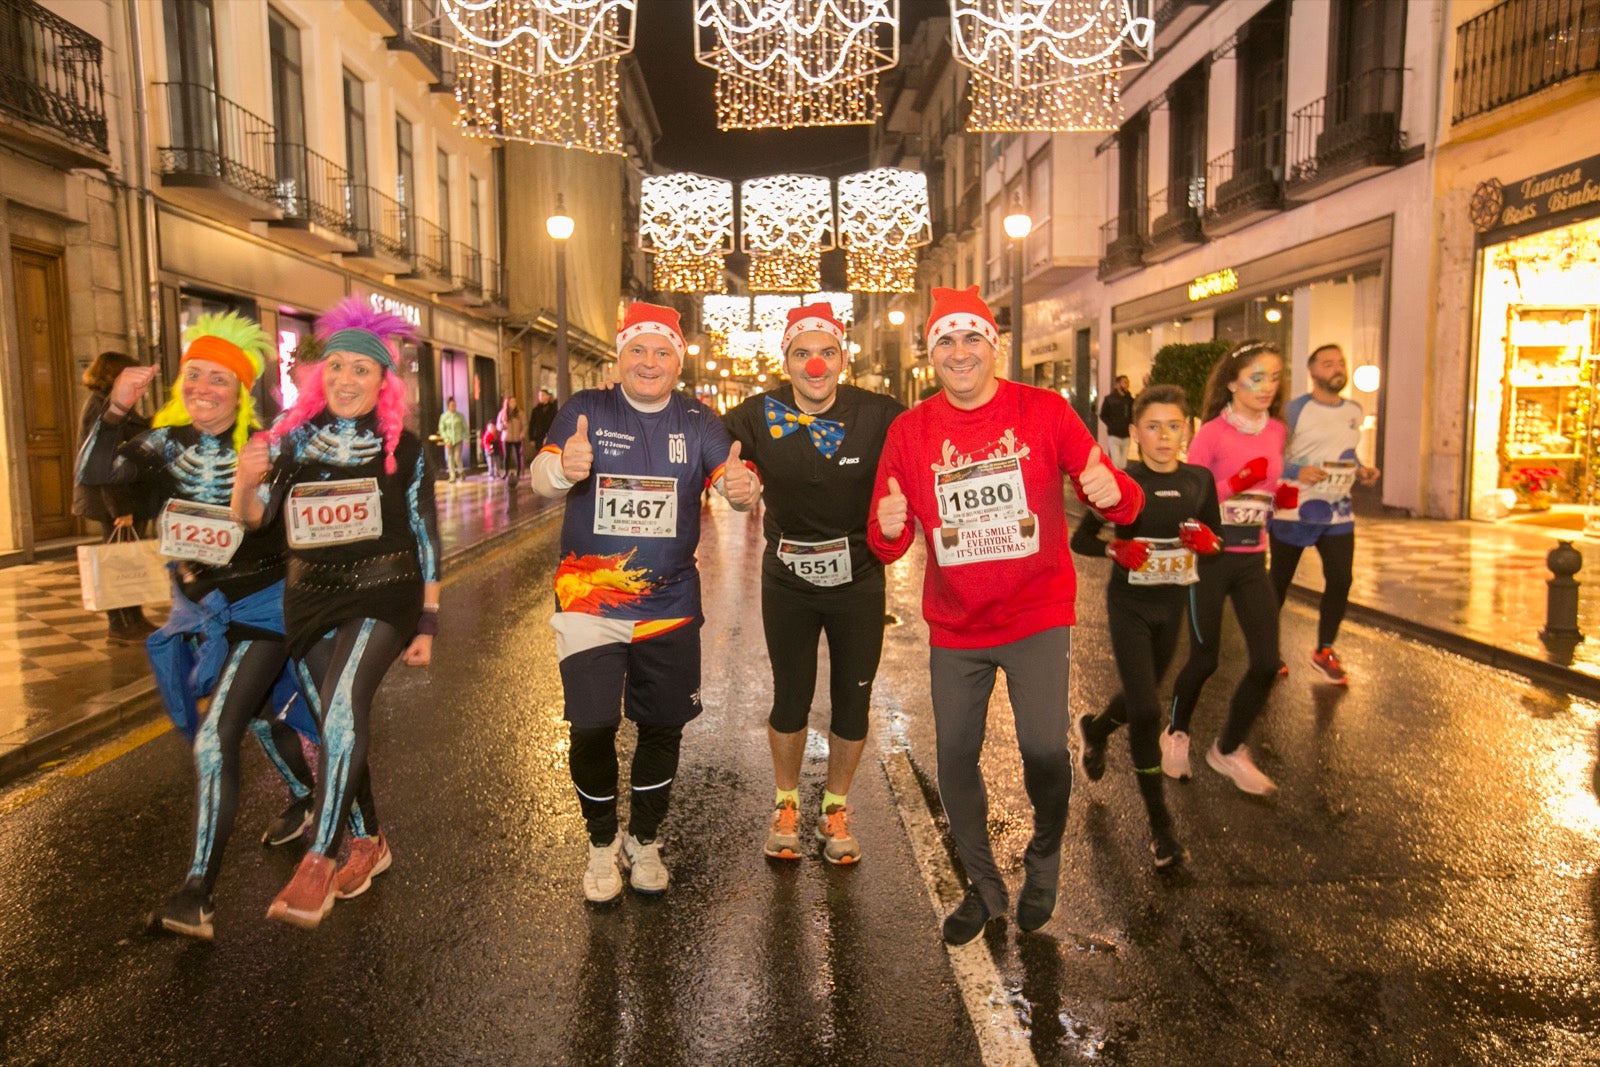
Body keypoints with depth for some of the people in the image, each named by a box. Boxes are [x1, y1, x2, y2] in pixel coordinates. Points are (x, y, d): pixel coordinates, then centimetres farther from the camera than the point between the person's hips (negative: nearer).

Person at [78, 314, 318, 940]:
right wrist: (115, 411, -34)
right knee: (257, 717, 24)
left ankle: (197, 894, -10)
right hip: (199, 609, 6)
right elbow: (95, 475, -20)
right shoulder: (166, 445, -4)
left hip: (261, 610, -6)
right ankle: (305, 800, 50)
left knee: (214, 738, -15)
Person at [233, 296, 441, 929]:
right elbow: (253, 521, 3)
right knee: (337, 724, 10)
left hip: (382, 594, -4)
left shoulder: (404, 450, -1)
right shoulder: (293, 440, 4)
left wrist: (428, 622, 1)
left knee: (345, 702, -26)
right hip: (310, 599, 4)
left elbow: (425, 538, 2)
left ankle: (318, 863, -25)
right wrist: (246, 482, -20)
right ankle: (368, 843, 28)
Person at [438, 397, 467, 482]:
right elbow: (441, 429, 1)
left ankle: (461, 472, 12)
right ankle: (452, 477, 9)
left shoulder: (460, 415, 0)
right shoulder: (444, 416, -1)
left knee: (457, 457, -11)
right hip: (449, 441, 1)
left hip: (458, 440, -1)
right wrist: (446, 440, -8)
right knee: (450, 458, 3)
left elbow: (465, 427, 5)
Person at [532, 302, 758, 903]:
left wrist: (743, 488, -36)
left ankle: (645, 841, 35)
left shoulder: (697, 424, 1)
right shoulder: (586, 411, -4)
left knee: (663, 726, 11)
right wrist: (563, 469, -40)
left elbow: (735, 482, -11)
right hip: (589, 601, -2)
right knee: (591, 727, -7)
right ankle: (602, 843, 20)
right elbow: (541, 480, -15)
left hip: (670, 604, 2)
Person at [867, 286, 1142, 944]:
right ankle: (984, 887, 34)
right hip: (954, 626, 3)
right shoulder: (909, 431, -2)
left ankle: (1044, 858, 22)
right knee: (954, 757, 8)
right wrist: (888, 527, -25)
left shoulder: (1045, 411, -6)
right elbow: (887, 545, -1)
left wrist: (1113, 491, -28)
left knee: (1043, 746, -13)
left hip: (1036, 616, -2)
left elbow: (1118, 503, -4)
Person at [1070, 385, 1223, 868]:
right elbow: (1080, 539, -7)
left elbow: (1216, 539, 9)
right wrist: (1115, 548, -25)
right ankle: (1158, 820, 6)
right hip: (1129, 605, -4)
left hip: (1173, 604, 5)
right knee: (1146, 711, -7)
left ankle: (1093, 730, 54)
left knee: (1142, 696, 21)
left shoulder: (1199, 480, -2)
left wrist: (1208, 540, -13)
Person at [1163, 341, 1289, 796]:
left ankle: (1228, 750, 20)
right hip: (1211, 556, -5)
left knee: (1266, 662, 0)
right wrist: (1232, 486, -22)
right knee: (1205, 659, 4)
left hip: (1253, 558, 5)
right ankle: (1176, 734, 32)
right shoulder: (1212, 432, -11)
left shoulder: (1276, 431, 6)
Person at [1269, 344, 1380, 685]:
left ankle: (1324, 651, 17)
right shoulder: (1295, 410, -10)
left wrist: (1361, 471, 2)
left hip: (1338, 512, 5)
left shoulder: (1355, 412, 9)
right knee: (1280, 581, 6)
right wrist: (1297, 472, -27)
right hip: (1293, 512, -5)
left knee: (1340, 580, -1)